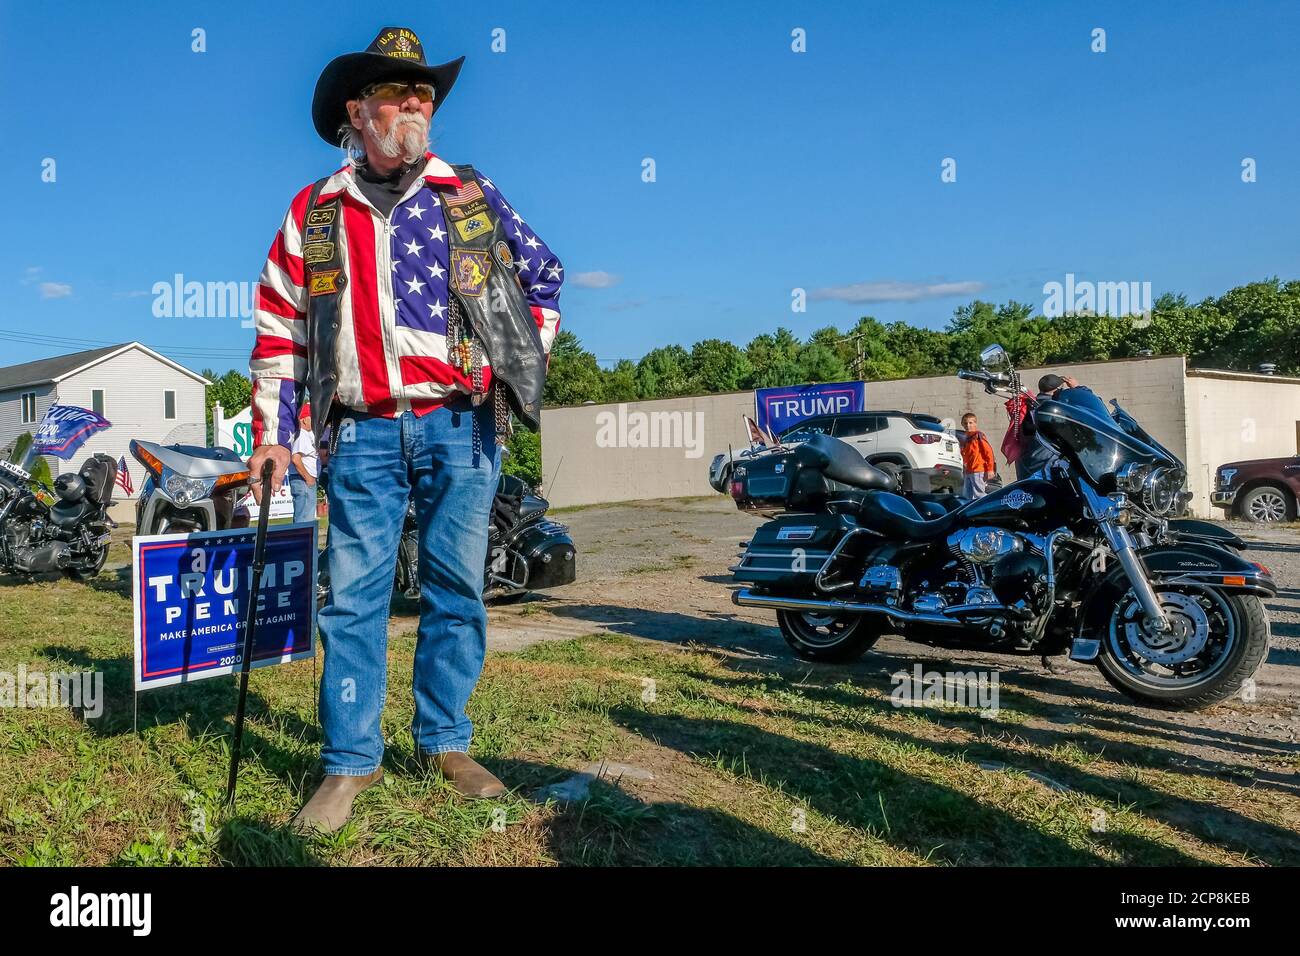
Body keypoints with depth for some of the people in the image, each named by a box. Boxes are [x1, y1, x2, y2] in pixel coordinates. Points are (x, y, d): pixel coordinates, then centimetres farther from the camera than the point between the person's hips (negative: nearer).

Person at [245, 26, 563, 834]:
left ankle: (446, 744, 20)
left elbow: (544, 273, 19)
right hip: (364, 434, 0)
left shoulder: (473, 196, 8)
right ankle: (350, 761, 12)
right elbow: (279, 327, 10)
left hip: (462, 427, 0)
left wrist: (526, 356, 10)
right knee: (355, 596, 0)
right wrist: (273, 433, 5)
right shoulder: (314, 213, 9)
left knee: (456, 588, 6)